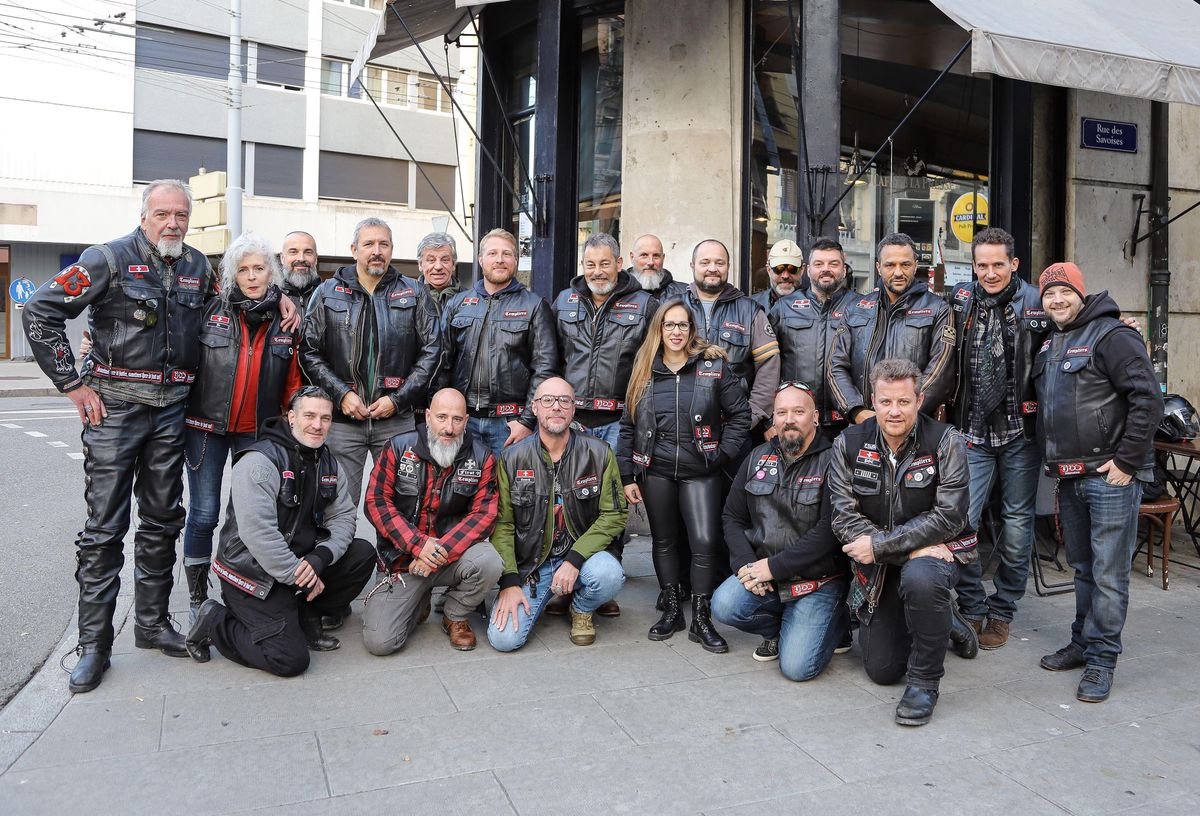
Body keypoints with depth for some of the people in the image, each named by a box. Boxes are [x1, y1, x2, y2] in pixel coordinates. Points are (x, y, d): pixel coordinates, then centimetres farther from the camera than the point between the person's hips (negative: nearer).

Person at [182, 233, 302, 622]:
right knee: (204, 514, 0)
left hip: (258, 432, 2)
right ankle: (197, 598, 17)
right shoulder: (211, 310, -3)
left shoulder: (286, 320, 4)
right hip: (206, 427, -2)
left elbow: (292, 383, 8)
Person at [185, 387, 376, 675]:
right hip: (253, 574, -8)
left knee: (363, 554, -8)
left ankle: (305, 618, 8)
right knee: (290, 660, -15)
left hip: (300, 561, 8)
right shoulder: (260, 462, -19)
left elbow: (344, 516, 2)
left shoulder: (328, 464, 7)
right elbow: (258, 533, -27)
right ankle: (214, 622, 7)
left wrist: (320, 558, -17)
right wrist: (298, 577, -22)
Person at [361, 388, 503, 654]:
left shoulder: (482, 457, -4)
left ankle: (455, 617, 1)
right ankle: (419, 602, 21)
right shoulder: (399, 447, -5)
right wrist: (418, 544, -19)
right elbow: (376, 502, -7)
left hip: (452, 554, 0)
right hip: (401, 558, 0)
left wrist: (441, 551, -22)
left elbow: (484, 513, -9)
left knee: (488, 563, -33)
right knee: (379, 642, -14)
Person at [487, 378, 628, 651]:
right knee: (504, 638, -18)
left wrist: (575, 559, -17)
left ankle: (582, 610, 4)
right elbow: (502, 524, -5)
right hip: (529, 563, 0)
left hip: (581, 554, 0)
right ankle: (545, 596, 16)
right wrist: (509, 581, -14)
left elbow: (615, 514, -6)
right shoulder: (511, 458, -4)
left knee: (609, 575, -34)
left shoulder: (598, 453, -5)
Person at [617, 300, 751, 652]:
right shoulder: (644, 370, 6)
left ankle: (701, 619, 5)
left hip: (699, 472, -2)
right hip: (656, 471, 2)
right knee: (664, 541, 10)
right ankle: (671, 609, 25)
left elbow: (740, 414, 3)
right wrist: (627, 475, 3)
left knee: (705, 541, -9)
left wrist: (722, 454, -6)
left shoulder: (714, 365, -1)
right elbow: (628, 427, 8)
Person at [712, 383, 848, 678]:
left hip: (818, 579, -4)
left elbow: (830, 532, -18)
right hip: (762, 569, 5)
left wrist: (773, 567, -16)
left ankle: (836, 620, 16)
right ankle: (778, 629, 9)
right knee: (724, 606, -23)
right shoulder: (757, 459, 8)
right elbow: (732, 517, 10)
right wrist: (745, 564, -7)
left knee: (797, 667, -15)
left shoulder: (831, 462, -10)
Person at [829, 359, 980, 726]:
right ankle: (943, 618, 35)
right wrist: (911, 548, -23)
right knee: (881, 671, 6)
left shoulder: (946, 443, -14)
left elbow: (948, 516, -20)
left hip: (937, 550, -3)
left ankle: (924, 682, -17)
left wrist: (879, 545, -23)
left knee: (919, 578, -40)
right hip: (878, 568, 3)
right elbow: (844, 517, -14)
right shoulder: (849, 444, -8)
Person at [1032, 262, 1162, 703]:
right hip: (1070, 479, 8)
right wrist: (1054, 466, 16)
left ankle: (1101, 659, 8)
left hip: (1111, 475, -8)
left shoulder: (1111, 335, -9)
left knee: (1108, 573, -2)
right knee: (1083, 568, 17)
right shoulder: (1047, 347, 16)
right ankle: (1082, 643, 29)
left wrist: (1126, 461, -16)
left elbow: (1148, 401, -15)